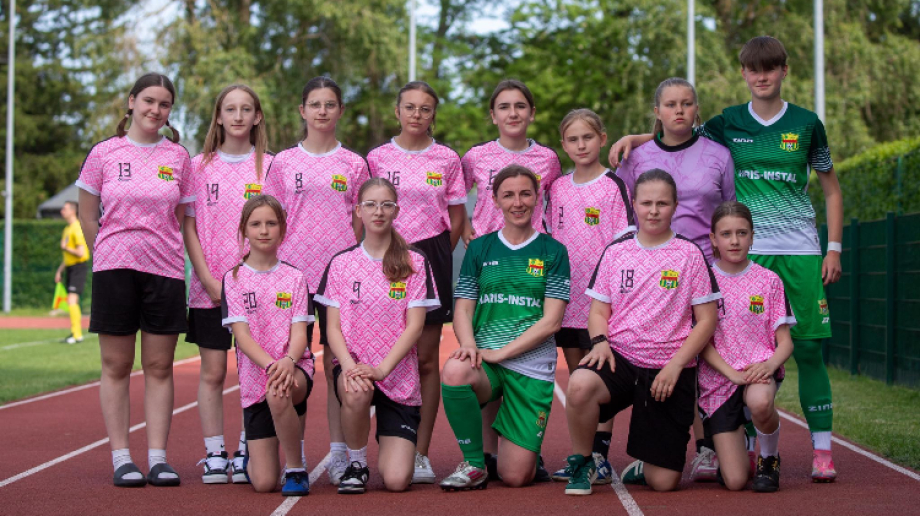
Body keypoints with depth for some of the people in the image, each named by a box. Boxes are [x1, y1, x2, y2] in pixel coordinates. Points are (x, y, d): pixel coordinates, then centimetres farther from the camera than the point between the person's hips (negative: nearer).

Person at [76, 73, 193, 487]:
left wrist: (160, 252, 7)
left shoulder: (178, 157, 6)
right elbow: (87, 217, 9)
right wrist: (110, 255, 10)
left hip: (165, 269, 1)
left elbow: (182, 221, 12)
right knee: (117, 366, 2)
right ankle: (121, 458, 6)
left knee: (159, 366, 3)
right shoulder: (103, 153, 3)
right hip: (114, 268, -1)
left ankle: (157, 458, 6)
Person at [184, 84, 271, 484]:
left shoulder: (270, 166, 4)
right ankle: (214, 454, 9)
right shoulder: (199, 166, 6)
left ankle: (246, 455, 8)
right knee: (212, 371, 2)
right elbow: (189, 227, 4)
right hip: (210, 287, 1)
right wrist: (208, 280, -6)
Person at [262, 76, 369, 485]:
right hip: (293, 268, 0)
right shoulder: (283, 163, 8)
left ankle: (338, 453, 7)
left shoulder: (354, 164, 8)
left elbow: (359, 224, 10)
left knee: (337, 363, 1)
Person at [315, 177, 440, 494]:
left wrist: (381, 369, -18)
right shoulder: (341, 264, 7)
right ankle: (356, 464, -9)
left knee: (396, 481, -13)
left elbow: (414, 326, -4)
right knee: (356, 394, -39)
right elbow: (333, 328, 2)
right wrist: (349, 365, -18)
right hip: (352, 365, 1)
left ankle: (392, 443, 25)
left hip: (399, 375, -1)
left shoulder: (414, 263, 2)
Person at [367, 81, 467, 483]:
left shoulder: (447, 159, 6)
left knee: (426, 359, 0)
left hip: (431, 258, 0)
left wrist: (434, 257, 1)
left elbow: (457, 220, 9)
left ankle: (421, 454, 3)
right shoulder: (377, 158, 6)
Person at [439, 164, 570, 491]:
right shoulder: (479, 249, 10)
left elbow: (552, 320, -4)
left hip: (531, 367, -1)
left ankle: (524, 447, 31)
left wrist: (501, 352, -13)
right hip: (485, 360, 1)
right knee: (454, 371, -38)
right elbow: (463, 309, 7)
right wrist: (469, 345, -16)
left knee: (516, 477, -9)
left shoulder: (553, 252, 4)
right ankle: (474, 465, -14)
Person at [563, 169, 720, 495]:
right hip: (621, 358, 1)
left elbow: (707, 320, 2)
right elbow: (598, 311, 12)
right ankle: (580, 464, -10)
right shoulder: (615, 252, 9)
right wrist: (600, 341, -11)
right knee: (580, 384, -37)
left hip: (670, 370, -1)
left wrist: (676, 364, -10)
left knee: (663, 482, -5)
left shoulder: (689, 255, 2)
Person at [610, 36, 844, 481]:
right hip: (746, 253, 1)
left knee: (808, 349, -4)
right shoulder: (729, 123, 6)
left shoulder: (806, 124, 4)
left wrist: (833, 248, 4)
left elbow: (831, 190, 10)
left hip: (800, 252, -1)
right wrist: (633, 138, -3)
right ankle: (749, 446, 8)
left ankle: (822, 450, 2)